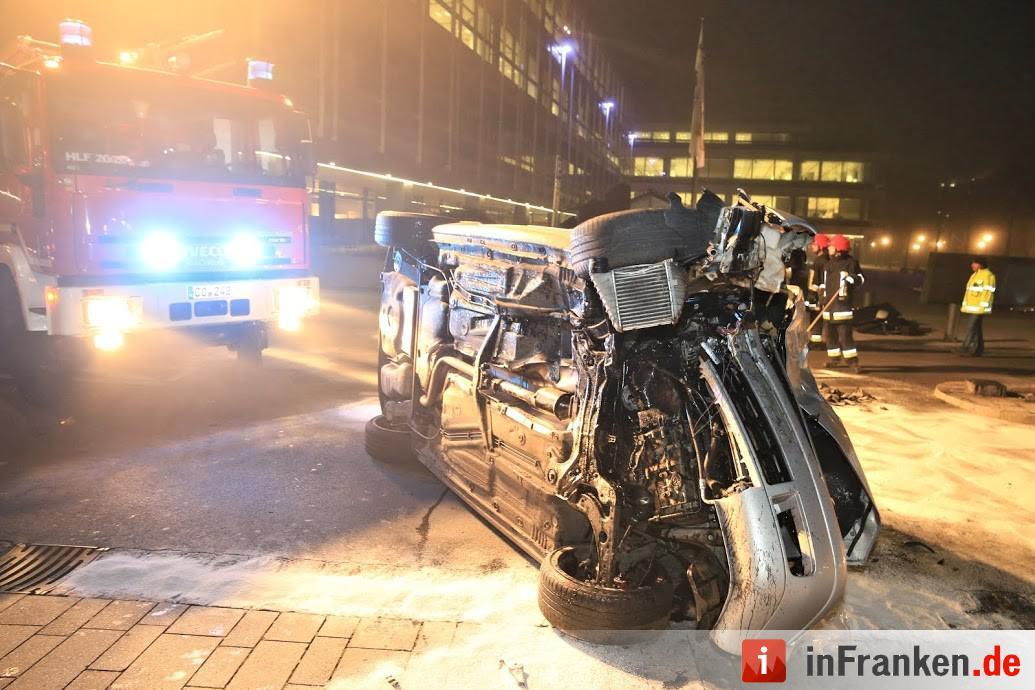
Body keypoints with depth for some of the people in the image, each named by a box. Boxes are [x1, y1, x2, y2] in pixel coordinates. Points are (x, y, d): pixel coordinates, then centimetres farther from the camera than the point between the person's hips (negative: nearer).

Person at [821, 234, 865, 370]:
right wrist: (821, 296, 18)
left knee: (845, 333, -10)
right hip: (828, 304, 7)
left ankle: (852, 360, -4)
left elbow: (861, 278, -1)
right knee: (830, 333, 10)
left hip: (843, 304, -7)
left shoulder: (851, 262, -3)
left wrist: (853, 278, -21)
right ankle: (834, 358, 21)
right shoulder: (827, 264, 16)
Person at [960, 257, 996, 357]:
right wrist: (965, 305, 19)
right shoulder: (974, 275, 19)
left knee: (972, 327, -11)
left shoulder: (988, 275, -10)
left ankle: (967, 348, -10)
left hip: (979, 308, -9)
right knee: (976, 328, 11)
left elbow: (988, 292, -17)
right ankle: (979, 350, 17)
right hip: (972, 307, 9)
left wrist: (983, 306, -22)